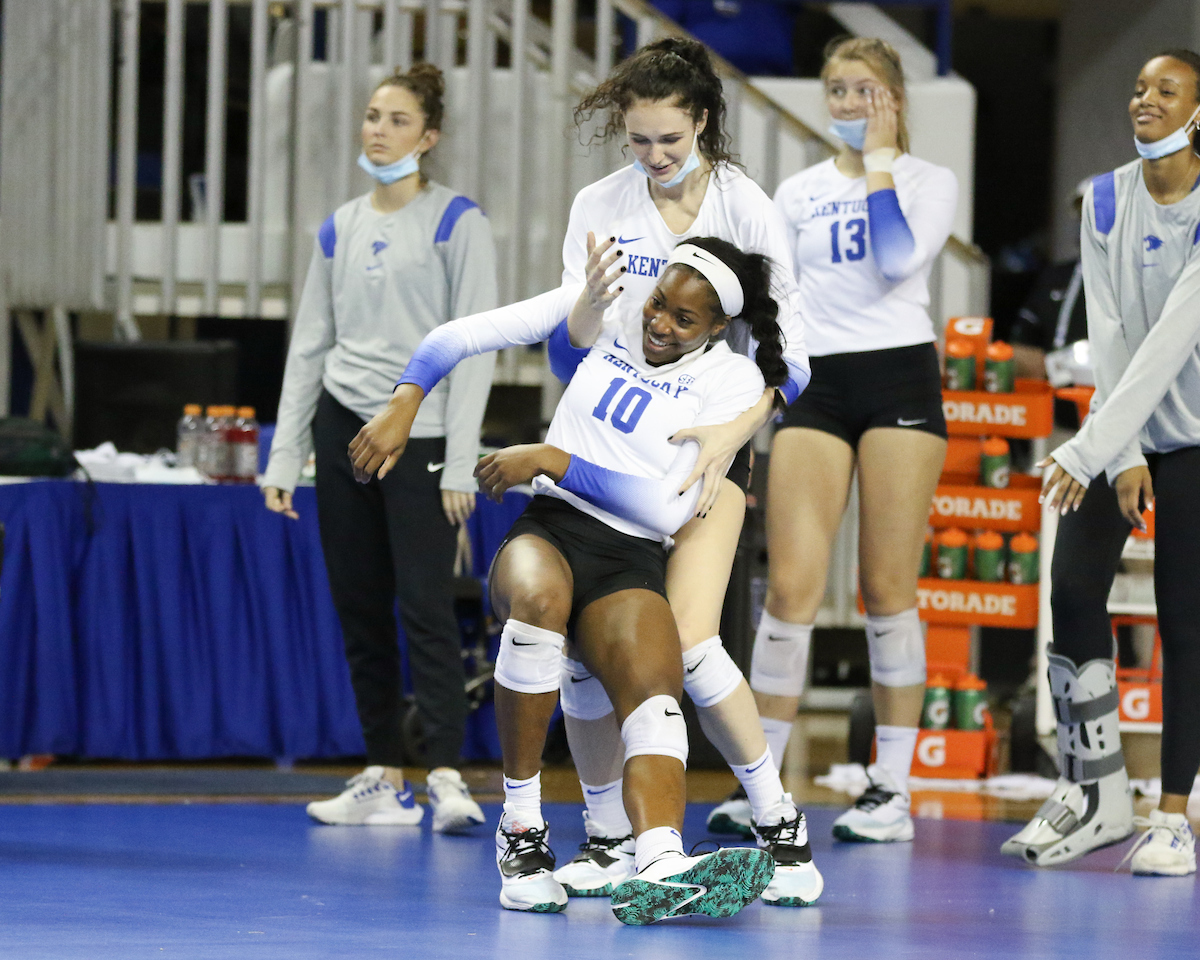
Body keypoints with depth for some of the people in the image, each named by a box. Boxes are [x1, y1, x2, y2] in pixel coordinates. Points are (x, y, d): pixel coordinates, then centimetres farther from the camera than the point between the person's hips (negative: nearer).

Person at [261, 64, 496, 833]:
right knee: (361, 612, 6)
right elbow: (309, 346, 14)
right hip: (344, 428, 6)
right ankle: (384, 781, 10)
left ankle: (448, 779, -16)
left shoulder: (458, 222, -5)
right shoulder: (340, 229, 11)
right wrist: (284, 459, 9)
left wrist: (460, 466, -14)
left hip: (420, 437, -6)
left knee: (426, 608, -13)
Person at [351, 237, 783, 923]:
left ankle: (659, 868, -58)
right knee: (539, 595, -37)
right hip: (548, 531, 0)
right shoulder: (608, 313, 7)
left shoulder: (731, 380, 1)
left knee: (656, 694, -31)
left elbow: (669, 507, -8)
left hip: (632, 562, 0)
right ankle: (520, 830, -27)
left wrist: (551, 460, -11)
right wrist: (403, 408, -7)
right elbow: (463, 335, 8)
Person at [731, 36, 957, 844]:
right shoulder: (798, 193, 15)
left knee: (887, 589, -3)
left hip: (900, 379, -2)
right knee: (791, 588, -7)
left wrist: (879, 158, -7)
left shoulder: (930, 181, 6)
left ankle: (893, 791, 2)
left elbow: (899, 257, -14)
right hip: (816, 385, 2)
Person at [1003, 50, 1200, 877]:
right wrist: (1122, 459, -13)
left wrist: (1091, 449, -30)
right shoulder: (1106, 203, 0)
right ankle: (1097, 795, 0)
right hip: (1122, 435, 4)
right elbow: (1108, 335, -4)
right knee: (1074, 589, -10)